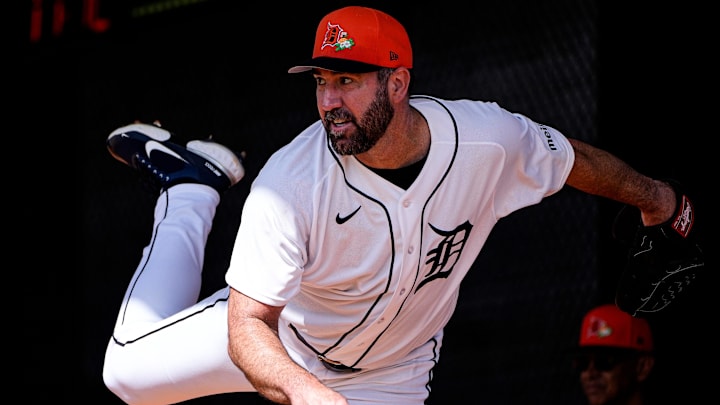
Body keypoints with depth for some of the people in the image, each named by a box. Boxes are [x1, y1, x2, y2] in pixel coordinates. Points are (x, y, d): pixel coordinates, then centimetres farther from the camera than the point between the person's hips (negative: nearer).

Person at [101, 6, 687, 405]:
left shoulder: (489, 141, -27)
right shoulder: (290, 182, -36)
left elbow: (573, 159, -4)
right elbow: (247, 324, -38)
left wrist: (651, 194, 14)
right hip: (284, 337, -2)